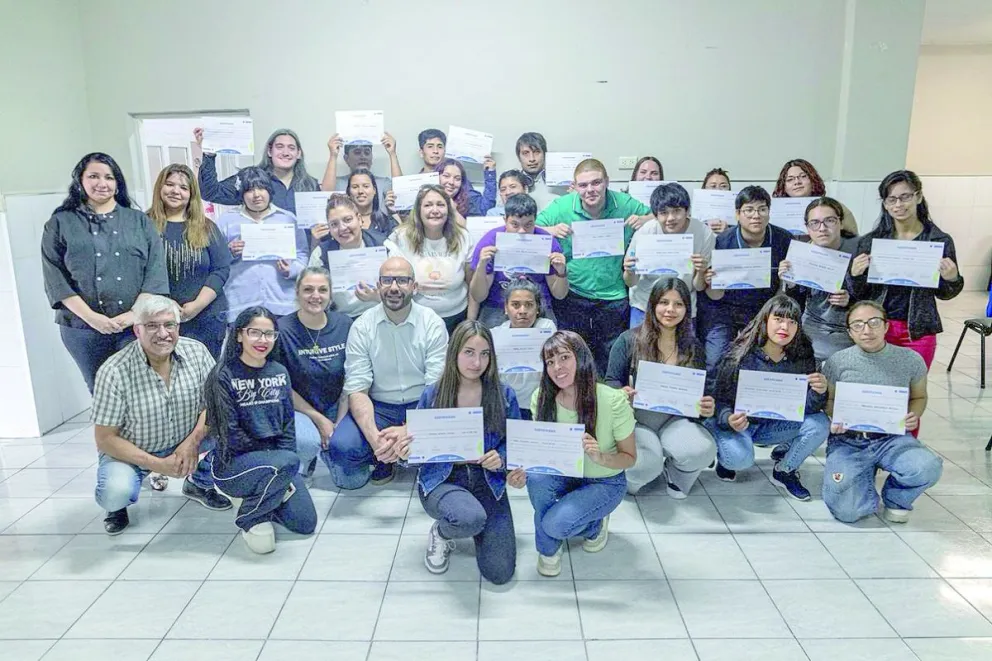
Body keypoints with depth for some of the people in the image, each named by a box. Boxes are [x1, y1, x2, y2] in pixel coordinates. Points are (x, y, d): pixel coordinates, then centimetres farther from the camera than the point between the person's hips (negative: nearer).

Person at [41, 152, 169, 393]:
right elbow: (55, 276, 0)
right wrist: (90, 316, -12)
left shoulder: (140, 221, 10)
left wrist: (135, 313, -12)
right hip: (84, 328, 0)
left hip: (137, 325, 0)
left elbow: (156, 270, 1)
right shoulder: (60, 224, 8)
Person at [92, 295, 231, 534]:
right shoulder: (114, 372, -23)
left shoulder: (196, 351, -14)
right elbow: (105, 438, -18)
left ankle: (199, 483, 9)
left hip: (185, 442, 3)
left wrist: (193, 440, -25)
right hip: (131, 451, -3)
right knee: (116, 492, -32)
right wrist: (157, 464, -25)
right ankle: (118, 504, 9)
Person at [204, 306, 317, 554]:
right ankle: (250, 518, -7)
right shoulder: (223, 376, -11)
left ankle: (261, 496, 21)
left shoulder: (279, 373, 6)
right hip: (234, 464, -5)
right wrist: (276, 459, -12)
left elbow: (288, 424, 5)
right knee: (287, 462, -34)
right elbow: (230, 435, -14)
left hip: (277, 460, 5)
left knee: (306, 523, -7)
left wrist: (282, 471, -7)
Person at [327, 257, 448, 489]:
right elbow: (357, 391, -10)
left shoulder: (433, 324, -7)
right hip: (378, 407, 0)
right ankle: (382, 457, 6)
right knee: (341, 445, -27)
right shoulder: (361, 327, -5)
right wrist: (374, 437, -29)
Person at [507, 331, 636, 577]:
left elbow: (630, 458, -13)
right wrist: (523, 471, -28)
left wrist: (601, 458, -35)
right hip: (563, 474, 3)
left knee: (555, 524, -26)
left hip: (604, 482, -3)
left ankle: (595, 524, 9)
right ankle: (548, 547, -4)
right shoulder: (542, 398, -16)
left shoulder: (613, 401, -25)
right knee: (536, 477, -31)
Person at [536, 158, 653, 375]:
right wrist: (549, 230, -22)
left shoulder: (625, 204, -3)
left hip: (613, 298, 1)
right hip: (572, 297, -1)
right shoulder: (561, 207, -6)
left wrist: (646, 219, -11)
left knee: (612, 363, 15)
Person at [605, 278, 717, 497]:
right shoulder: (628, 340, -4)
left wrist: (707, 409, -14)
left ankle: (675, 474, 9)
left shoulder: (694, 347, 6)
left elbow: (700, 394, 10)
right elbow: (612, 382, -1)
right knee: (647, 464, -33)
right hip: (636, 418, -3)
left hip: (675, 421, 3)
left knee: (703, 450, -29)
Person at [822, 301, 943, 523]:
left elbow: (919, 397, 15)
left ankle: (896, 499, 5)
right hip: (847, 442, -1)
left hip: (892, 438, 2)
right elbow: (829, 400, 7)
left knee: (928, 468, -32)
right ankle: (865, 474, 16)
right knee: (846, 510, -21)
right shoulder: (837, 362, -5)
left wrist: (914, 415, -7)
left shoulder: (910, 360, -1)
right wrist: (834, 419, -15)